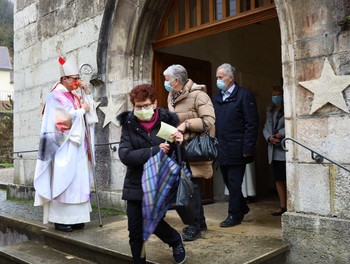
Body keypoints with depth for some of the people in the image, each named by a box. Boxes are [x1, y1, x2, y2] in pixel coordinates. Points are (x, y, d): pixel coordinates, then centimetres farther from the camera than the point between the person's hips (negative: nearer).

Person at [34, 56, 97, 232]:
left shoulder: (75, 97, 17)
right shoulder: (55, 96, -5)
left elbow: (90, 113, 13)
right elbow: (65, 118, -16)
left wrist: (87, 92, 6)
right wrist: (82, 110, -6)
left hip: (77, 144, 8)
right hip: (64, 146, -7)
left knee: (77, 181, 6)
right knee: (62, 181, -6)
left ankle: (73, 217, 11)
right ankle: (60, 219, 0)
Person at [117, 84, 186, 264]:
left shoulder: (167, 120, -5)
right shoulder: (129, 124, -3)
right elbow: (124, 154, -15)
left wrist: (180, 142, -21)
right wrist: (154, 151, -24)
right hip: (136, 184, 2)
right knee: (135, 232, 5)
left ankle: (176, 241, 29)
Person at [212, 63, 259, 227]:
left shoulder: (244, 95, -6)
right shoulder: (216, 97, 13)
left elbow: (252, 124, -10)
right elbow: (213, 122, 12)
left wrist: (247, 149, -15)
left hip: (236, 150, -6)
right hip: (221, 149, 6)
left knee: (234, 183, 1)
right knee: (228, 182, 15)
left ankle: (234, 216, 15)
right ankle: (242, 208, 34)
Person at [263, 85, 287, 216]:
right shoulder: (270, 110, 16)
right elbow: (265, 128, 14)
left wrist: (281, 133, -17)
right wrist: (269, 137, -4)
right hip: (274, 151, 6)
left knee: (288, 179, -7)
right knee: (278, 179, 9)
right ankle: (282, 206, 18)